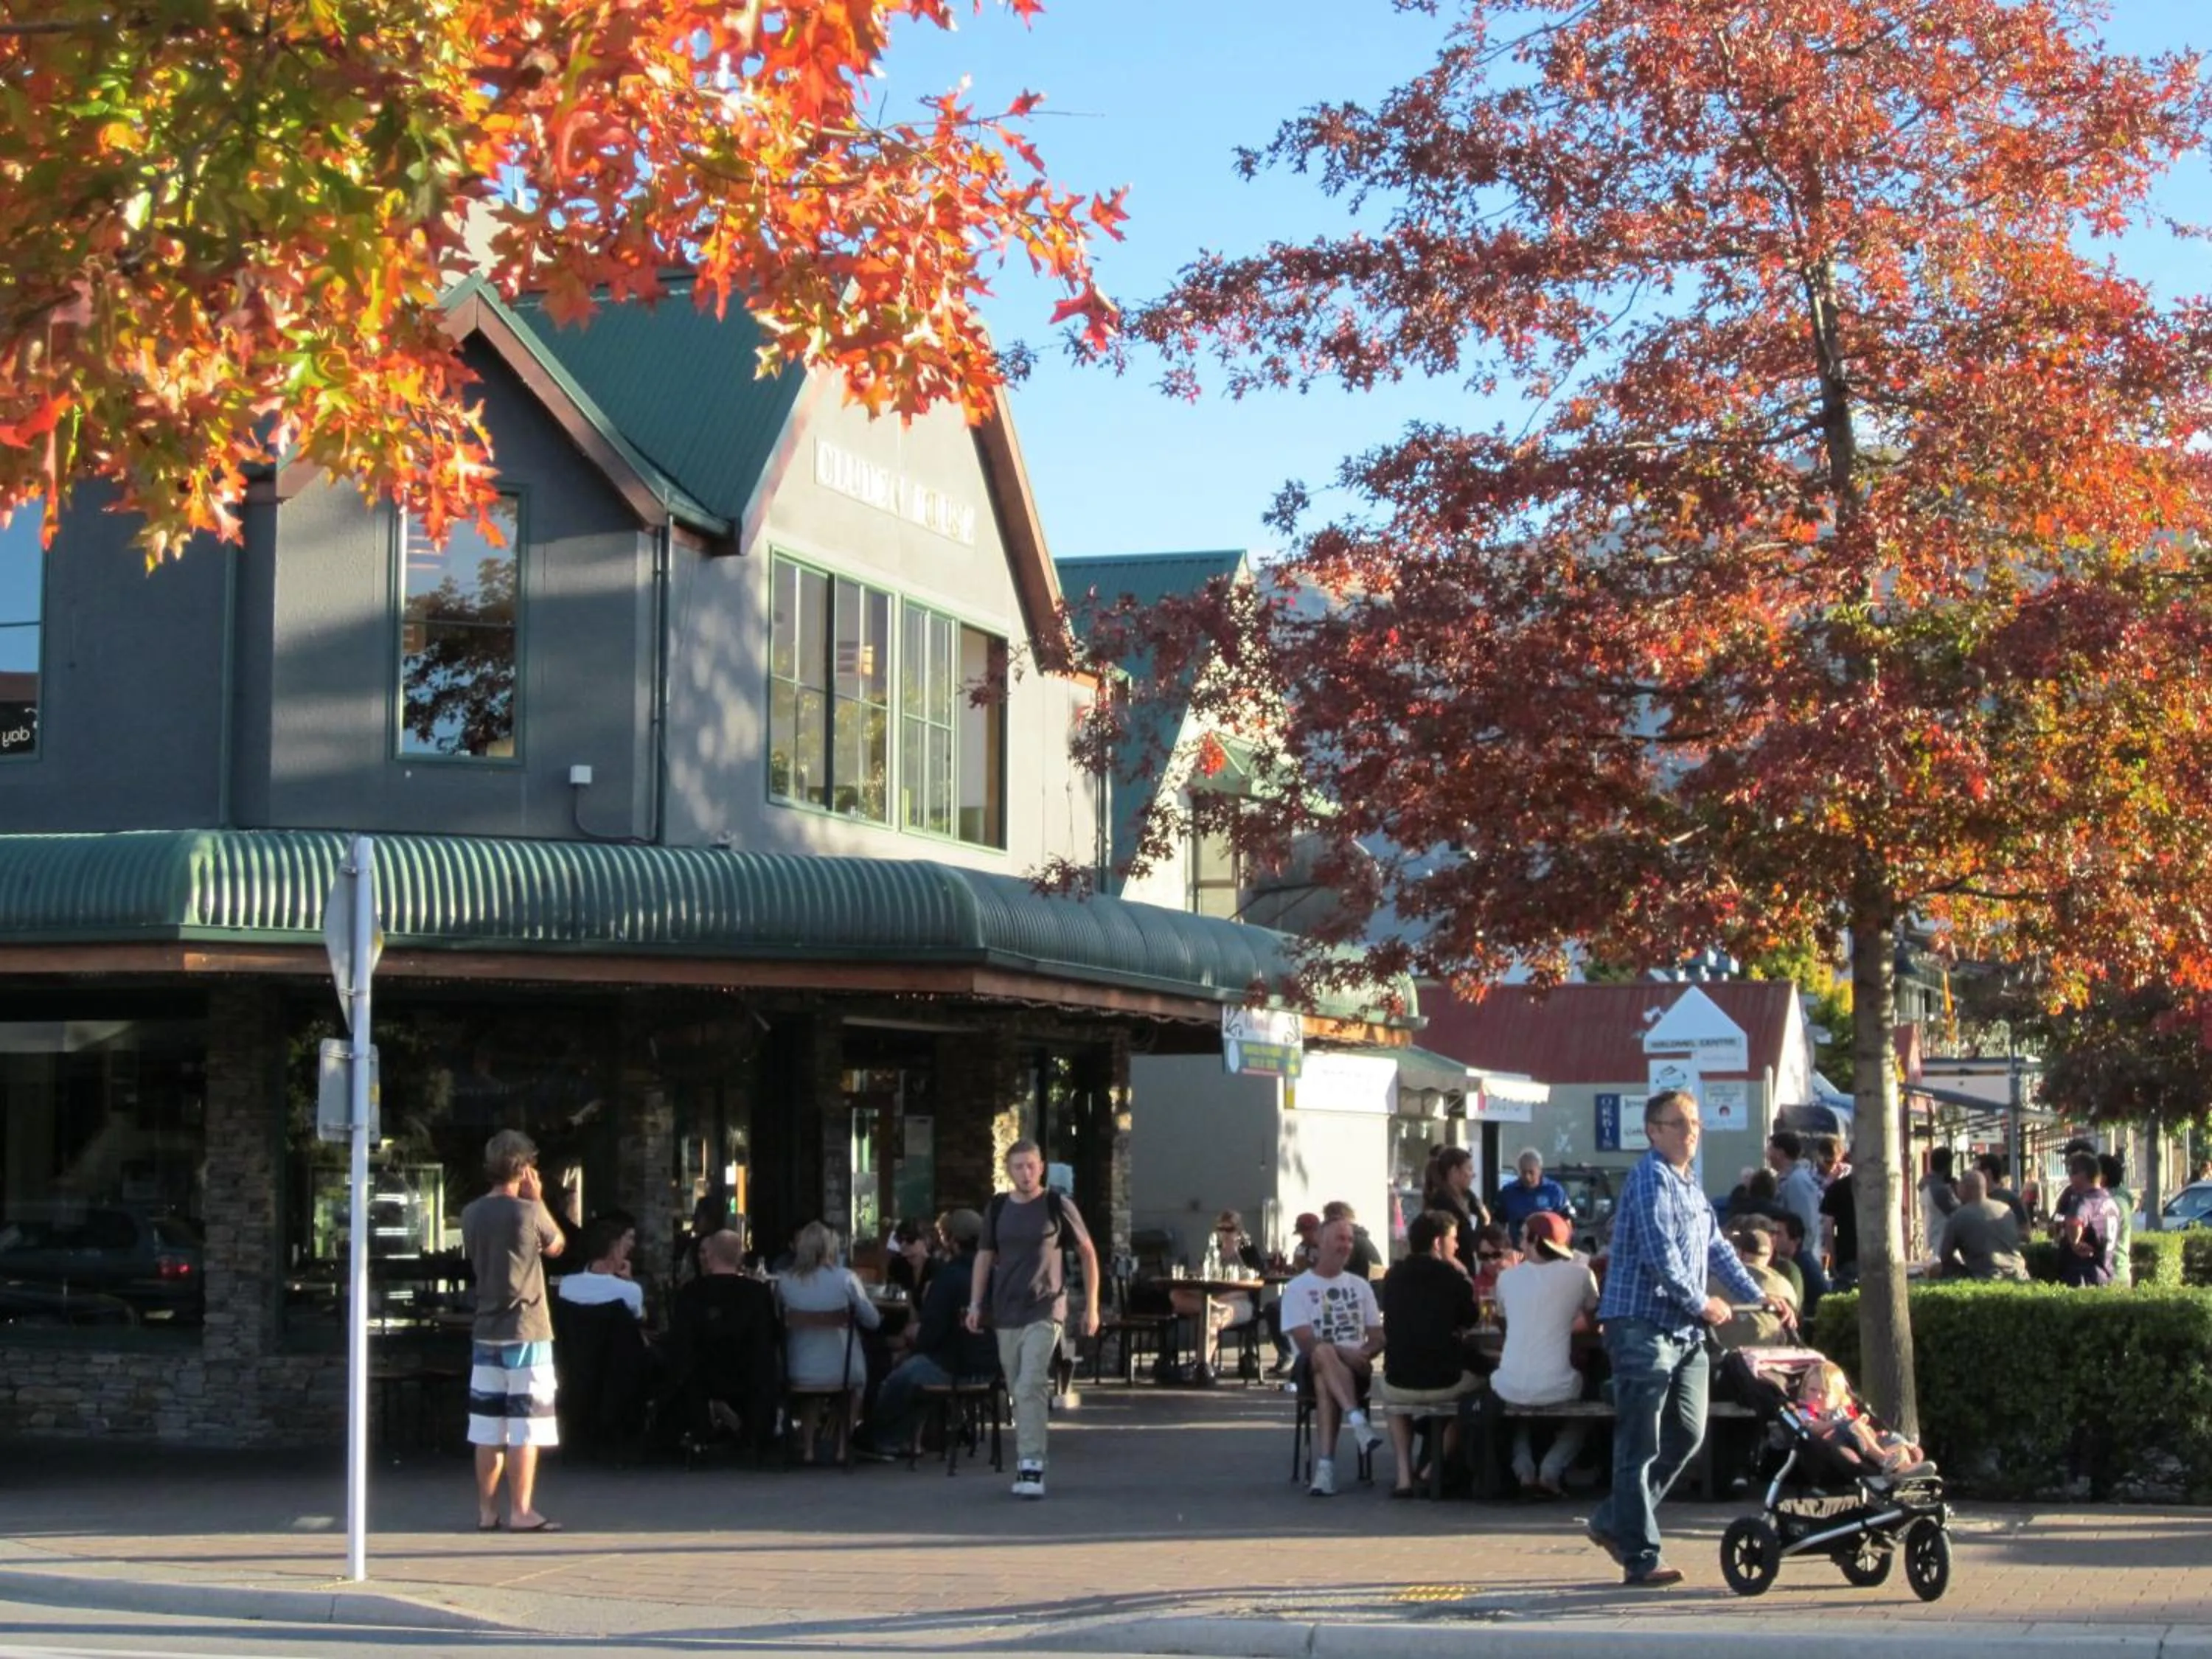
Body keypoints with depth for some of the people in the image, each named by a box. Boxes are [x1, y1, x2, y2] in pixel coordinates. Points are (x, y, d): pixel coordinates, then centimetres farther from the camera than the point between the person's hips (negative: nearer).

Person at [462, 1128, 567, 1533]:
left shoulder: (471, 1215, 4)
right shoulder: (529, 1212, -12)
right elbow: (556, 1246, 4)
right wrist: (538, 1199, 7)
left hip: (486, 1332, 6)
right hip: (526, 1332, -6)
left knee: (488, 1427, 9)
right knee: (525, 1426, -2)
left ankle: (487, 1511, 13)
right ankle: (521, 1512, -3)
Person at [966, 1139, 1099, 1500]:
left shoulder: (1057, 1206, -3)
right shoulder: (998, 1209, 7)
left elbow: (1088, 1253, 3)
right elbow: (985, 1256, 14)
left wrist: (1091, 1307, 0)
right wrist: (976, 1303, 3)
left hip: (1044, 1311, -4)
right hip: (1007, 1312, 4)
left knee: (1031, 1388, -17)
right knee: (1017, 1392, 8)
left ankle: (1031, 1467, -19)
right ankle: (1025, 1464, 18)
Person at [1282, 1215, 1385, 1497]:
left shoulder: (1360, 1286, 19)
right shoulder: (1298, 1288, 7)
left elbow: (1378, 1337, 14)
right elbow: (1306, 1341, -7)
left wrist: (1365, 1353, -10)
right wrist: (1343, 1352, -22)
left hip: (1355, 1367, 2)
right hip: (1312, 1365, -2)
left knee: (1325, 1383, -35)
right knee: (1324, 1354, -39)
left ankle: (1326, 1465, -45)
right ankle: (1358, 1420, -54)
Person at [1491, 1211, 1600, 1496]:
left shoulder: (1508, 1276, 6)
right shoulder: (1579, 1273, 0)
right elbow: (1591, 1320, 17)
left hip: (1510, 1387, 2)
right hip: (1555, 1388, -2)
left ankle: (1523, 1467, 13)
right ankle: (1552, 1469, 8)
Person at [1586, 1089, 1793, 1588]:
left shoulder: (1690, 1187, 20)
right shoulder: (1650, 1178, -10)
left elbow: (1717, 1249, 25)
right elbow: (1659, 1252, -18)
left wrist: (1758, 1297, 17)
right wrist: (1701, 1303, -12)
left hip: (1685, 1331, 10)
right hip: (1642, 1325, -10)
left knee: (1687, 1434, 10)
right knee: (1641, 1444, -6)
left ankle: (1614, 1522, 22)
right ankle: (1640, 1556, -3)